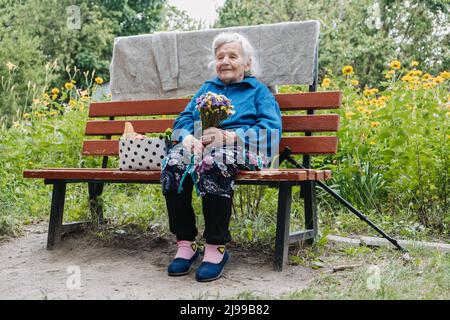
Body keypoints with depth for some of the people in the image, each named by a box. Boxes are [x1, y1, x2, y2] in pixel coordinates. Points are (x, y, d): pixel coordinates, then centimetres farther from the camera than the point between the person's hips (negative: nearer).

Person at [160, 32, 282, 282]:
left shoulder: (259, 90, 19)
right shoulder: (207, 88, 32)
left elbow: (272, 130, 0)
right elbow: (183, 119, 19)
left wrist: (228, 136, -14)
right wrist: (189, 137, -7)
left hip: (242, 149, -3)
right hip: (201, 146, 4)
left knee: (213, 162, -39)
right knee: (173, 163, -31)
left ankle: (217, 247, -29)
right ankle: (185, 243, -23)